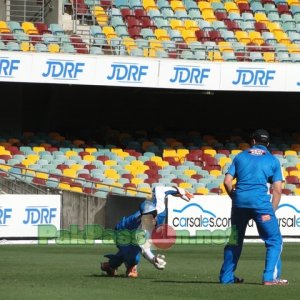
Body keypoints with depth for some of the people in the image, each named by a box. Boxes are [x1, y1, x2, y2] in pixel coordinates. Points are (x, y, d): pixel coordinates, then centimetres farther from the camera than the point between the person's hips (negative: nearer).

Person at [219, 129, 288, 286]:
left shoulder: (240, 156, 16)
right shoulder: (272, 160, 10)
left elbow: (227, 181, 8)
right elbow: (277, 190, 2)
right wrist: (271, 212, 6)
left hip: (239, 201, 3)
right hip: (261, 202, -3)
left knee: (235, 239, 18)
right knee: (274, 240, 4)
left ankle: (226, 277, 22)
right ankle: (270, 277, -8)